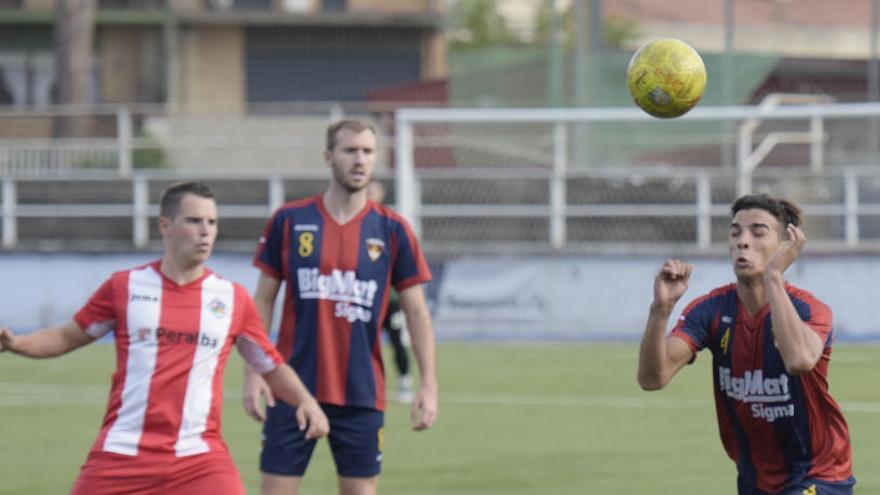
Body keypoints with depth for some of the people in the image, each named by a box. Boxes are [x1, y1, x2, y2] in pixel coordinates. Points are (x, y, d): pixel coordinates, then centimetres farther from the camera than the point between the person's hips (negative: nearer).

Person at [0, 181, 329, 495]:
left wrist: (306, 401, -3)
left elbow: (273, 368, 15)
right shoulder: (125, 287, 4)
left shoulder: (233, 299, 6)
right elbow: (67, 337, 14)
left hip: (198, 460, 0)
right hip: (121, 457, 0)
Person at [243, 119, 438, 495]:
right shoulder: (289, 221, 1)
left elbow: (416, 312, 3)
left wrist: (428, 384, -5)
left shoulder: (392, 231, 1)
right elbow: (263, 302, 6)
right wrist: (254, 372, -3)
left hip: (362, 394, 0)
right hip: (293, 389, 0)